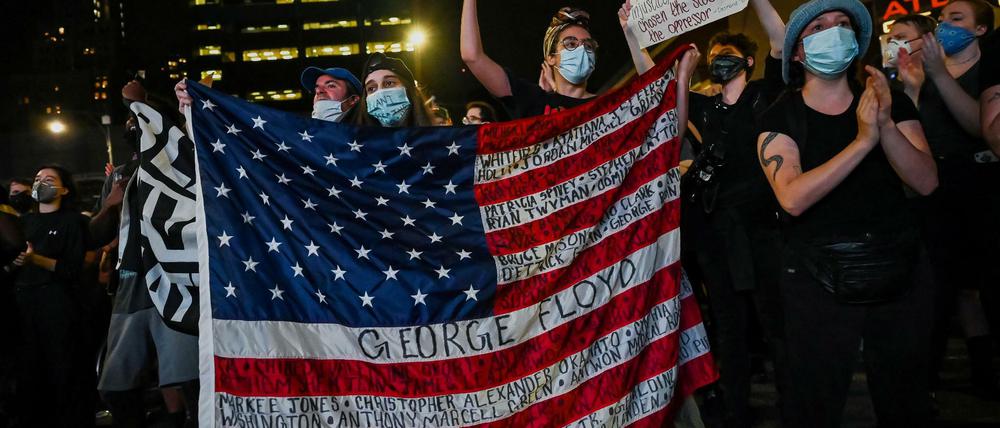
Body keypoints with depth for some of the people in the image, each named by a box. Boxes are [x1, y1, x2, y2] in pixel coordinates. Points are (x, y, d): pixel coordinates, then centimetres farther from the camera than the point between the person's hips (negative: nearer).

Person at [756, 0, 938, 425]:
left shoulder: (892, 103, 3)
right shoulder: (780, 118, -6)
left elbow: (926, 182, -10)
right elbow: (792, 198, -22)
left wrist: (885, 127, -26)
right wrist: (863, 140, -28)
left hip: (899, 276, 3)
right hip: (817, 282, -3)